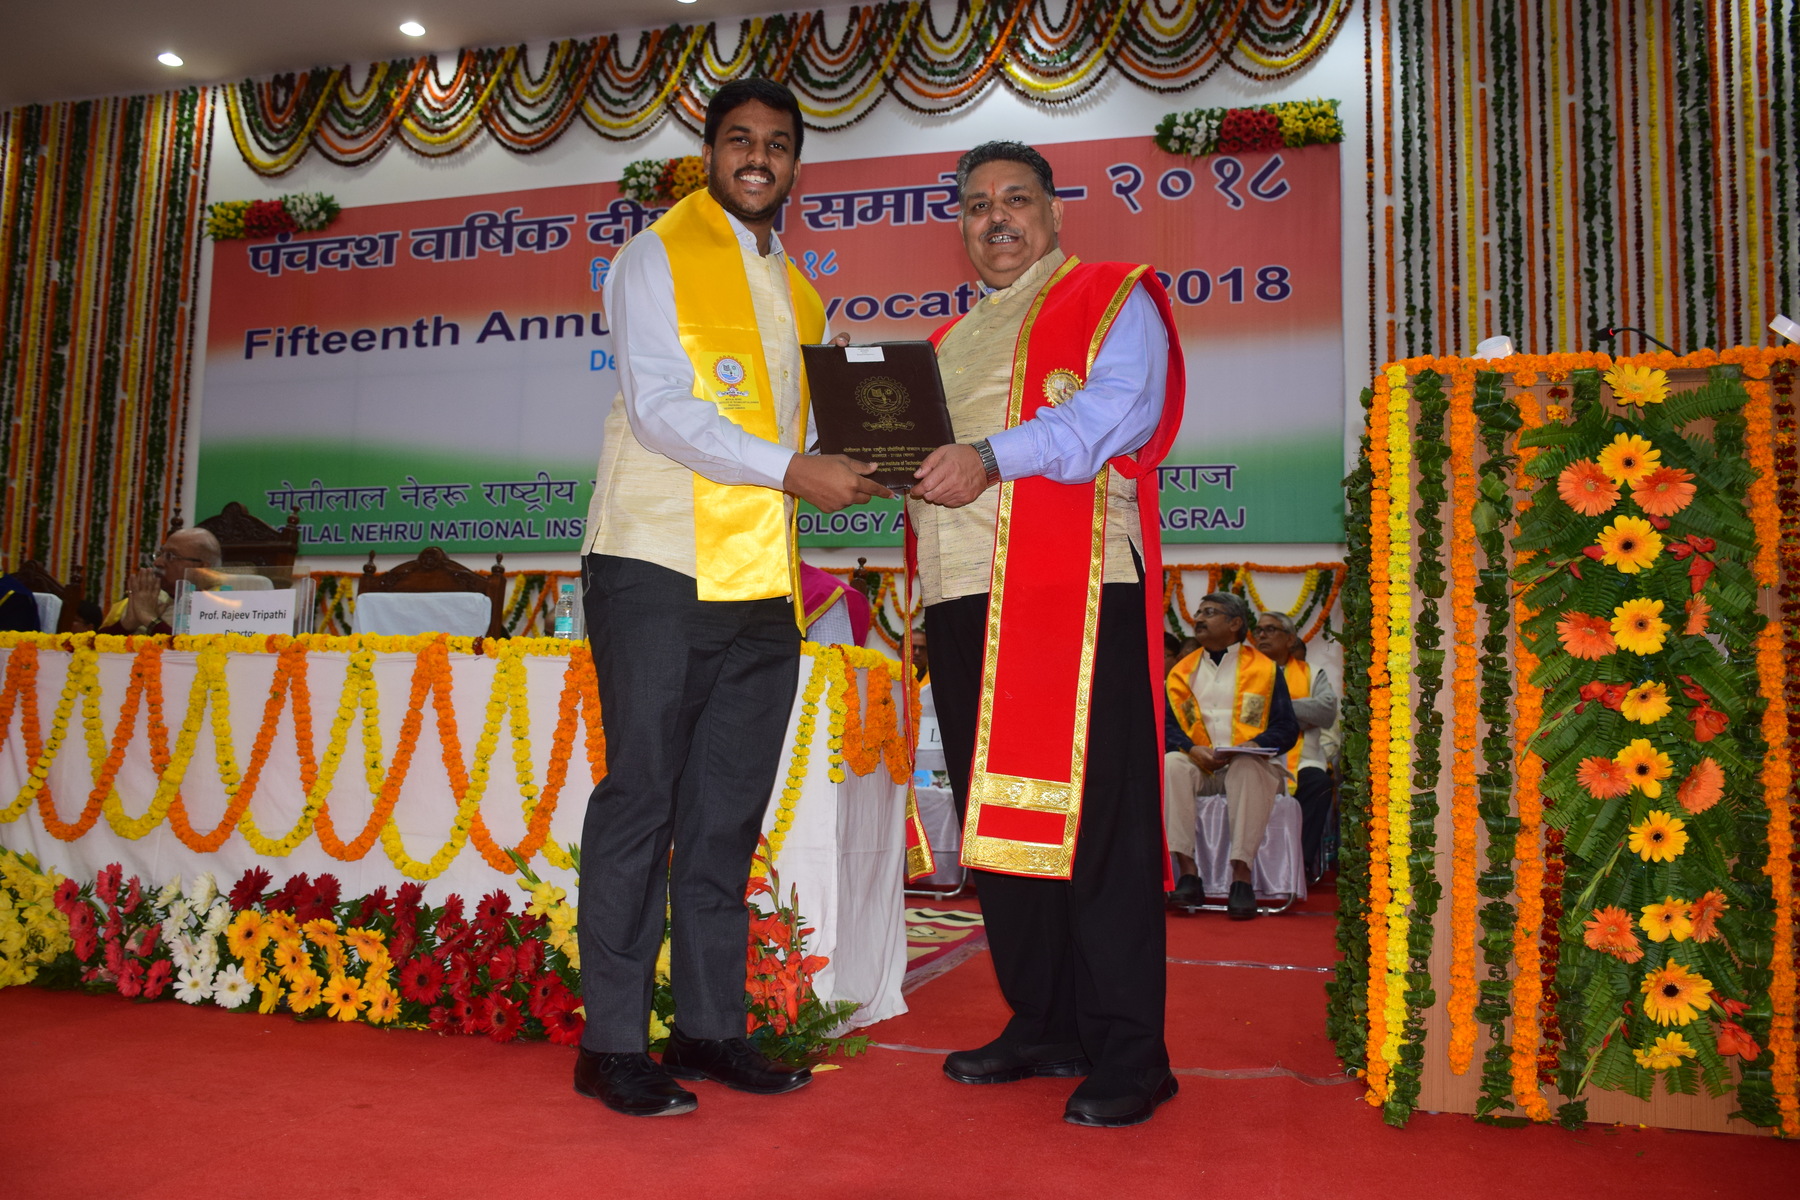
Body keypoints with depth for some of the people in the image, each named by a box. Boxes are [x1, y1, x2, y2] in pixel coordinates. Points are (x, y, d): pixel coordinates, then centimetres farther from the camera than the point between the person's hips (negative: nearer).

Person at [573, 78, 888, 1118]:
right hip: (660, 570, -6)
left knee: (729, 810, 9)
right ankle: (613, 1044, 7)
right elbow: (661, 408, -11)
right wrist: (792, 470, -18)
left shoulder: (793, 286, 21)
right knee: (641, 800, -3)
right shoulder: (657, 257, 1)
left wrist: (856, 464, 4)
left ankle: (710, 1028, 19)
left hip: (760, 580, 7)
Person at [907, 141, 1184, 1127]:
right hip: (964, 597, 7)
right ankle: (1043, 1026, 19)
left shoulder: (1112, 299, 8)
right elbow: (921, 445, 28)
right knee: (995, 814, 8)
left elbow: (1118, 409, -10)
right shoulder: (948, 341, 29)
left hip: (1074, 584, -7)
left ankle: (1126, 1054, 0)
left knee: (1093, 815, -9)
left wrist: (993, 456, -22)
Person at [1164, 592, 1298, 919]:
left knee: (1247, 769, -37)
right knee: (1170, 764, -30)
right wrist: (1192, 750, -14)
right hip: (1200, 768, 2)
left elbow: (1287, 728, 0)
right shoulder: (1182, 671, 16)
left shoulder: (1264, 669, 8)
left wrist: (1253, 746, -19)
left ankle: (1241, 875, -37)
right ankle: (1188, 871, -33)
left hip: (1252, 766, -2)